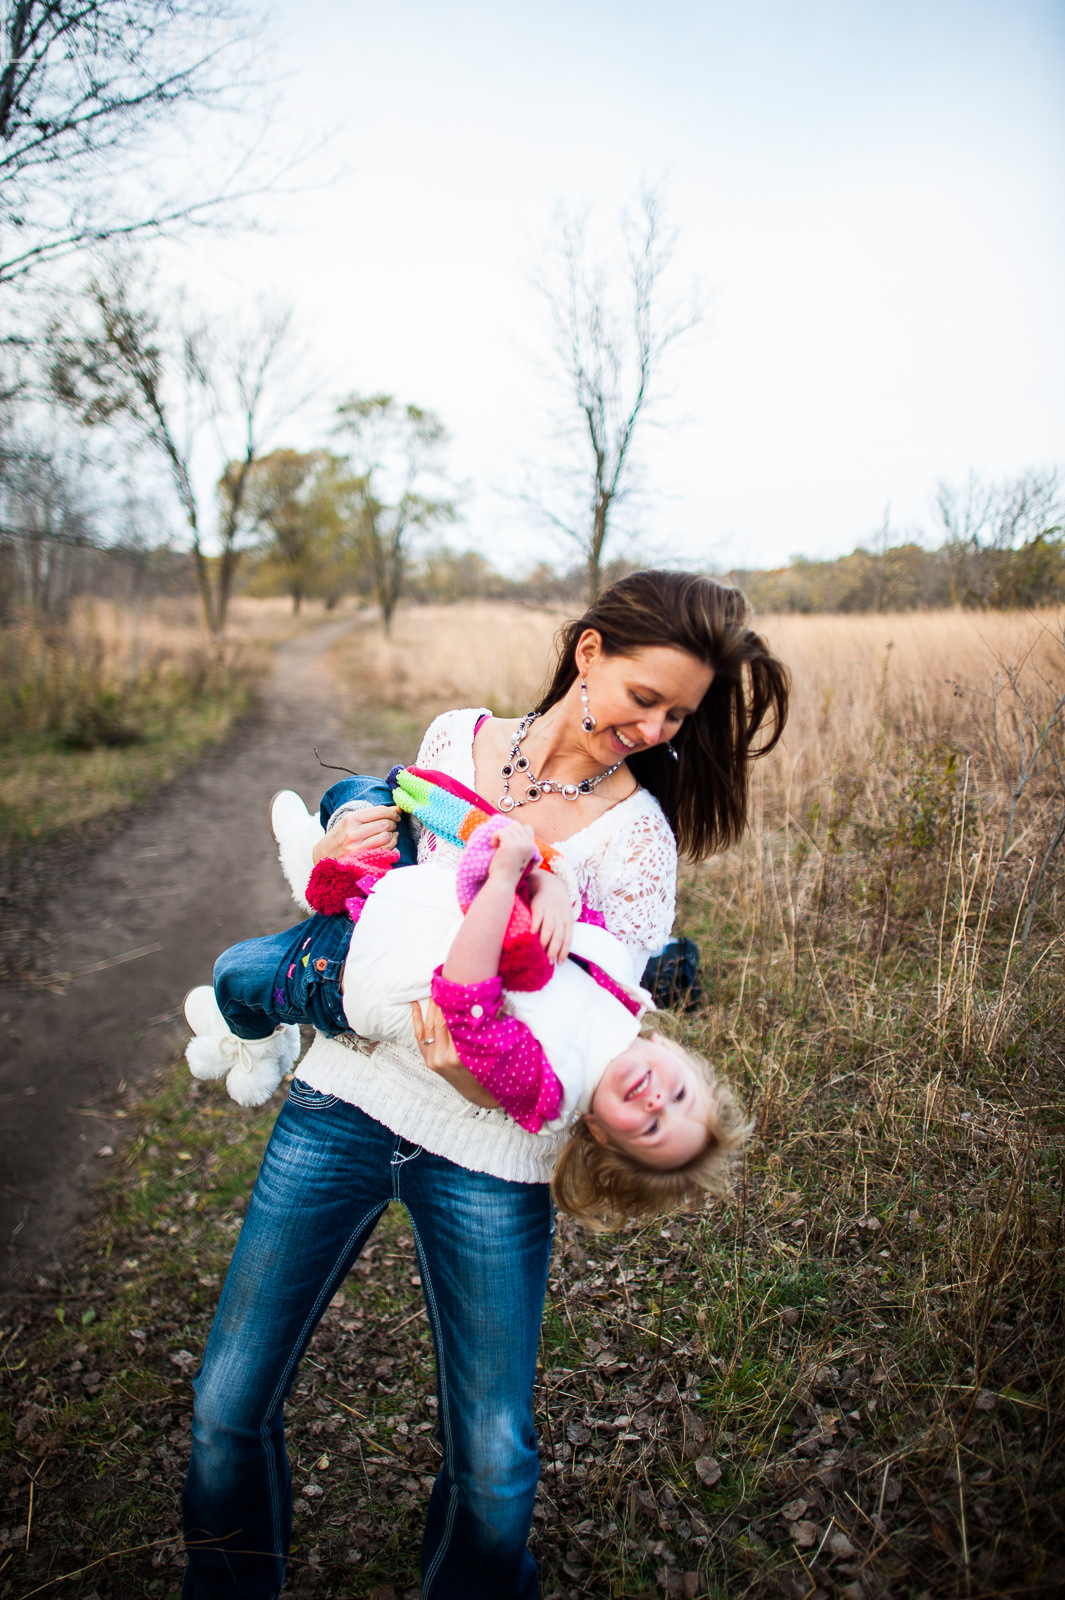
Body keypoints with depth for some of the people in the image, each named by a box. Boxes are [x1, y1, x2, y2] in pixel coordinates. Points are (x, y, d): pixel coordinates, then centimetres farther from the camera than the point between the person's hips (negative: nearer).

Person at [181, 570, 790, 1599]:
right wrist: (334, 855, -7)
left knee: (494, 1463, 3)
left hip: (487, 1146, -2)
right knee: (227, 1408, 9)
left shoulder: (635, 834, -7)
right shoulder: (454, 739, 3)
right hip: (345, 1096, 3)